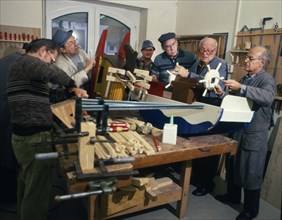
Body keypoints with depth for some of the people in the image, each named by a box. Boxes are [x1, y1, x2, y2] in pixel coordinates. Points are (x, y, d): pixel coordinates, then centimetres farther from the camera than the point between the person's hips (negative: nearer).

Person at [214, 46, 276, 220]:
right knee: (233, 166, 20)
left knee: (251, 172, 5)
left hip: (254, 135, -7)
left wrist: (241, 88, -40)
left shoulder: (267, 80, -12)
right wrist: (222, 94, -5)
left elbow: (268, 98, -34)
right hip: (237, 130, 7)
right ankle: (233, 196, 41)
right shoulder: (244, 79, 11)